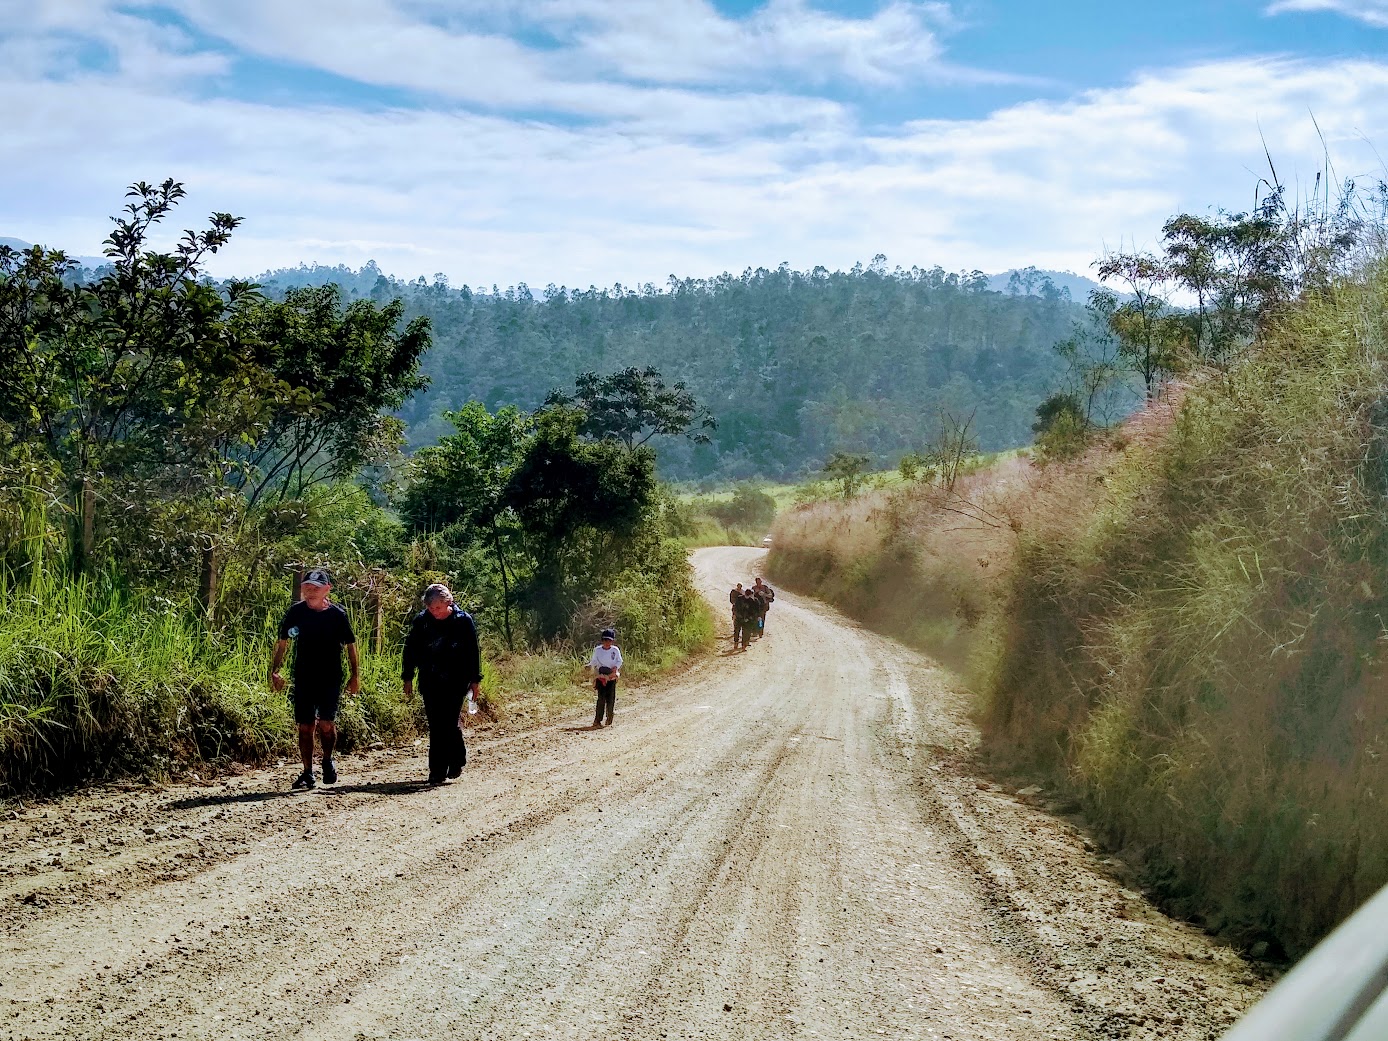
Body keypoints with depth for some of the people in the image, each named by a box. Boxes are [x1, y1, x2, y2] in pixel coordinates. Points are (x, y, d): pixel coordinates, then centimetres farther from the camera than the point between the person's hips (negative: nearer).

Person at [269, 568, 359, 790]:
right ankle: (308, 773, 15)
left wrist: (355, 675, 4)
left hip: (330, 679, -2)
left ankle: (328, 760, 15)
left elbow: (350, 645, 6)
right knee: (305, 726, 4)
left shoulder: (338, 615, -3)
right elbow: (282, 642, 8)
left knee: (326, 723, -12)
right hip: (303, 678, 2)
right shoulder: (296, 611, 0)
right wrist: (274, 671, 2)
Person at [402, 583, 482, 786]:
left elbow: (473, 652, 2)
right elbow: (411, 650, 8)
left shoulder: (463, 620, -5)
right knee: (435, 725, 3)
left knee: (450, 721, -10)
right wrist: (407, 678, 7)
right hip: (430, 682, 3)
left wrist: (475, 680, 2)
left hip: (456, 681, -2)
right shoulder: (421, 621, 0)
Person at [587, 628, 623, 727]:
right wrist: (590, 666, -13)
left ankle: (609, 719, 16)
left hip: (612, 675, 1)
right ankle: (597, 720, -10)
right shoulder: (597, 650, 2)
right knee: (601, 697, -10)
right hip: (601, 676, -1)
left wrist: (615, 667, -12)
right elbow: (594, 661, 8)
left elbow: (619, 661, 7)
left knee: (611, 697, -1)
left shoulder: (615, 650, 1)